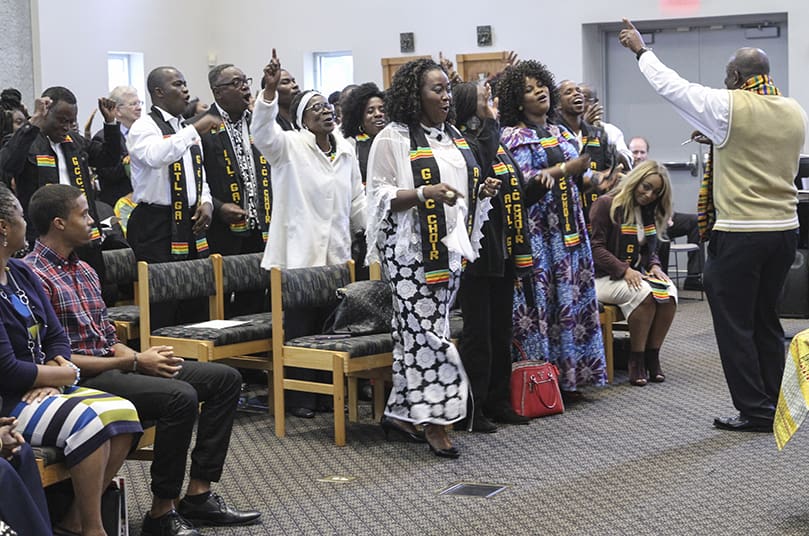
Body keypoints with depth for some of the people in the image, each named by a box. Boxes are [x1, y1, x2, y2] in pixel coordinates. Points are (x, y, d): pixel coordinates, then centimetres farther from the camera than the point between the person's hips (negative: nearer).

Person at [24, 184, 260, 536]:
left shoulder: (83, 271, 18)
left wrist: (142, 357, -3)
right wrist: (134, 363, -15)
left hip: (111, 363, 10)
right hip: (82, 379, -10)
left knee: (225, 378, 2)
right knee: (180, 396, -31)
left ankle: (198, 494, 2)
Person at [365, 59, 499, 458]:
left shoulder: (453, 137, 17)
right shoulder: (392, 139, -5)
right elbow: (379, 196, -10)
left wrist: (482, 191, 6)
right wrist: (424, 193, -24)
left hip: (450, 248, 7)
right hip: (411, 251, -7)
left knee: (417, 333, 10)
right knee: (427, 333, -9)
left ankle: (400, 411, 18)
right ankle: (434, 423, -6)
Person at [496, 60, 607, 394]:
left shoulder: (562, 134, 18)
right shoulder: (513, 136, -2)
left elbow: (579, 175, 18)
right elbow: (521, 178, -15)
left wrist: (597, 179, -4)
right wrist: (564, 170, -23)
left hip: (567, 226, 7)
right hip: (536, 227, -6)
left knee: (570, 297, 6)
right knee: (537, 299, -7)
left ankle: (569, 374, 12)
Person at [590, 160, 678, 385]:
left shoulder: (649, 212, 16)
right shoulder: (606, 204, -8)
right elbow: (595, 247, -13)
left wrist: (654, 266, 0)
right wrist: (624, 270, -22)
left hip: (637, 274, 6)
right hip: (605, 277, -6)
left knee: (669, 292, -25)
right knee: (644, 294, -34)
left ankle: (652, 355, -17)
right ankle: (636, 359, -22)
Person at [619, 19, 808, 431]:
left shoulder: (729, 107, -12)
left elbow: (670, 85, -4)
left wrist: (640, 50, 10)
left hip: (740, 234, -7)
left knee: (735, 323, 2)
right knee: (765, 320, 16)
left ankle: (755, 411, 4)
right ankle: (774, 407, 21)